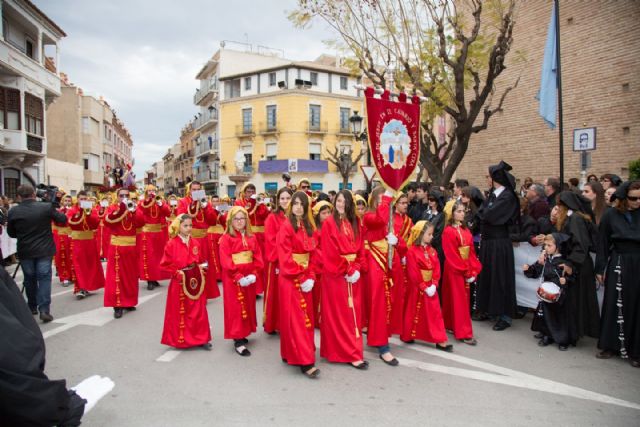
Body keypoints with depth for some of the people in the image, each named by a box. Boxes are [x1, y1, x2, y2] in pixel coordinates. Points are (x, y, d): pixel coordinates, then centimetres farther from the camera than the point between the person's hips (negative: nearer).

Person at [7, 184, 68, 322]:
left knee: (29, 279, 17)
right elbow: (63, 219, 0)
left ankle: (32, 307, 29)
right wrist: (54, 209, 17)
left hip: (25, 251, 2)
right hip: (44, 250, -2)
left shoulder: (12, 211, -6)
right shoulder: (46, 207, -12)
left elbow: (11, 233, 5)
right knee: (44, 278, 2)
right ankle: (44, 310, -5)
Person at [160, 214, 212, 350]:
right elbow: (164, 265, -7)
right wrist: (177, 272, -16)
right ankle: (180, 340, 20)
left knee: (199, 312, 9)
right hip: (179, 283, -4)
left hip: (196, 282, 4)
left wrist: (201, 268, -4)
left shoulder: (196, 243, 4)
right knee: (180, 313, 7)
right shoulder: (171, 244, -9)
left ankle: (200, 338, 19)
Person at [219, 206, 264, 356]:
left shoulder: (252, 238, 6)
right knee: (236, 307, -2)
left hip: (249, 277, 6)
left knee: (248, 306, 14)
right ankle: (238, 341, 2)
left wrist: (254, 274, -12)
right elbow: (225, 261, -15)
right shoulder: (226, 238, -8)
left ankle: (242, 333, 31)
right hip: (233, 279, -5)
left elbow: (258, 257, 2)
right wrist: (238, 277, -22)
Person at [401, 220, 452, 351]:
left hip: (431, 287, 5)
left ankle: (440, 341, 11)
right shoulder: (412, 251, -14)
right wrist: (424, 287, -17)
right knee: (414, 313, 9)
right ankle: (407, 336, 27)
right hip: (417, 289, -5)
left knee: (435, 313, 6)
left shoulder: (432, 251, 5)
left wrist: (434, 284, -10)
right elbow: (413, 273, -17)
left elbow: (437, 268, 2)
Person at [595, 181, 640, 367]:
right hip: (618, 265, 0)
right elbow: (603, 244, 2)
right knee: (614, 306, 6)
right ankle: (611, 345, 18)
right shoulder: (611, 215, -1)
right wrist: (600, 269, 1)